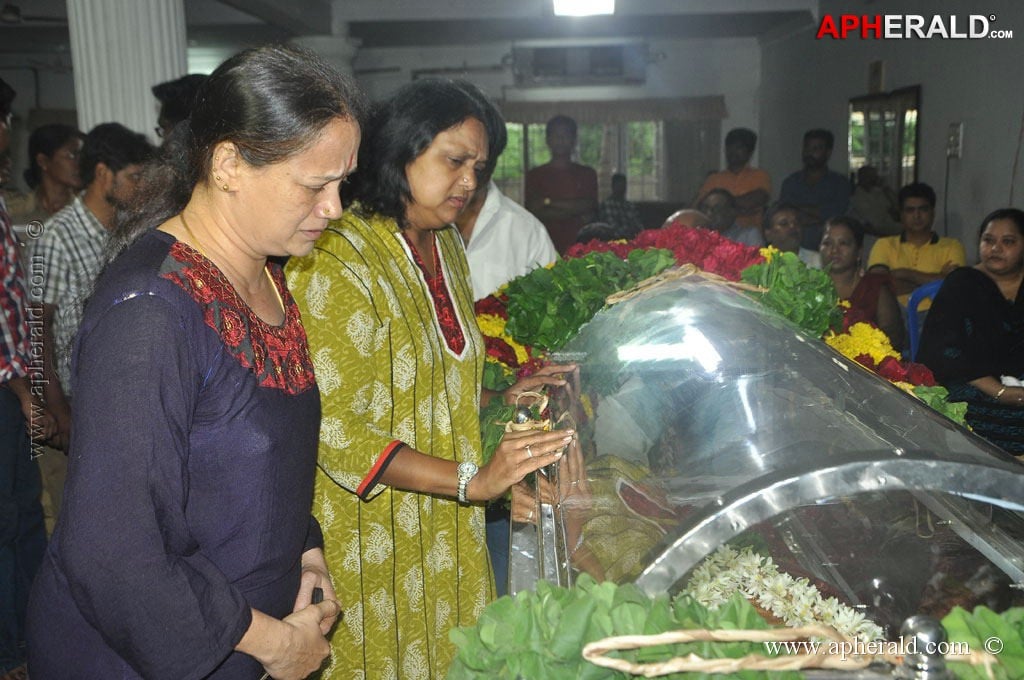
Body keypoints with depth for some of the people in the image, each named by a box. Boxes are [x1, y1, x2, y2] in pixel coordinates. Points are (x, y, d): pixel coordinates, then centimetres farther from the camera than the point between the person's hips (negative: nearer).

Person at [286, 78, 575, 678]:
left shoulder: (446, 245, 8)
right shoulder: (336, 260, -19)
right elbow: (337, 431, -23)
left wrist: (501, 397, 3)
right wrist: (472, 480, -28)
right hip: (374, 543, -7)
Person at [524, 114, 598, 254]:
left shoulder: (587, 174, 12)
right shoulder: (535, 175, 7)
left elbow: (590, 207, 0)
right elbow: (534, 211, -4)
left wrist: (550, 202, -3)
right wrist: (577, 216, -5)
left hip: (579, 246, 1)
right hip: (547, 247, -1)